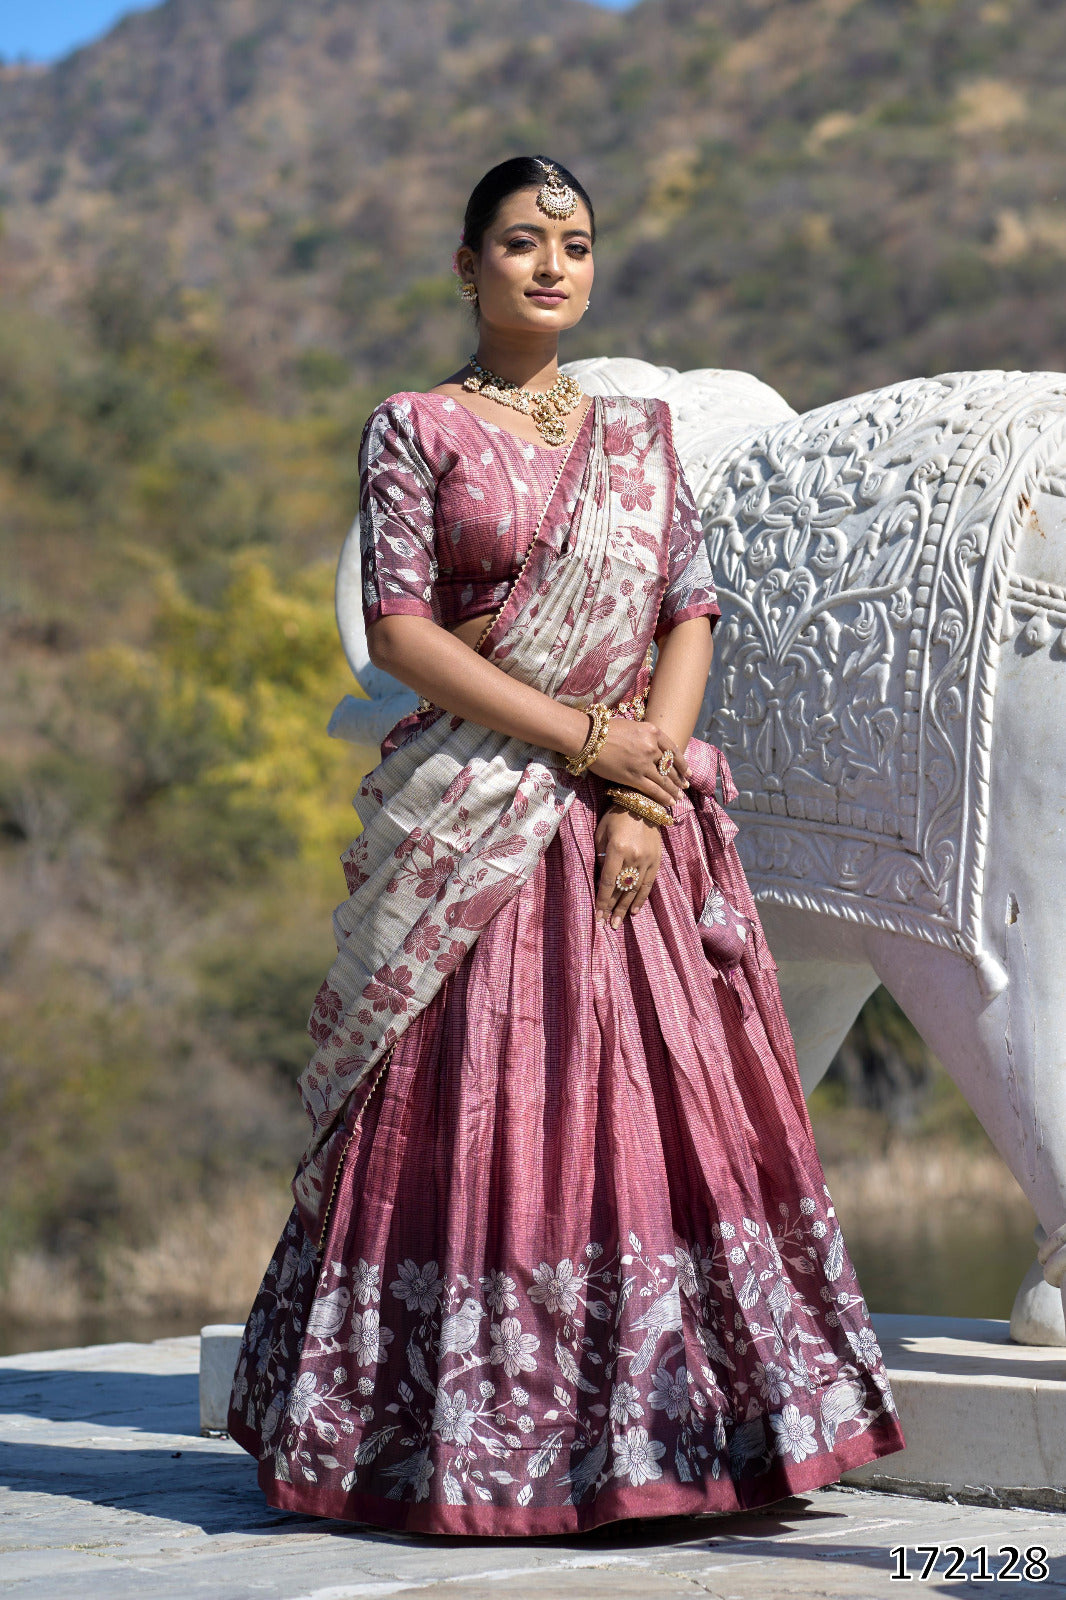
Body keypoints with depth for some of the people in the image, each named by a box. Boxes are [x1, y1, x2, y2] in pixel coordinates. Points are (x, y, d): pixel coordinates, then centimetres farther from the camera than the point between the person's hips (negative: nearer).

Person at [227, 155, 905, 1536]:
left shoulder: (640, 436, 14)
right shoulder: (413, 430, 2)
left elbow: (692, 615, 8)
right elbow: (398, 628, -7)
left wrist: (648, 785, -8)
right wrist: (581, 737, -12)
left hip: (640, 828, 4)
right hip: (473, 824, -4)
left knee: (660, 1103, 0)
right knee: (473, 1113, -5)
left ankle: (657, 1424, 6)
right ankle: (472, 1438, 3)